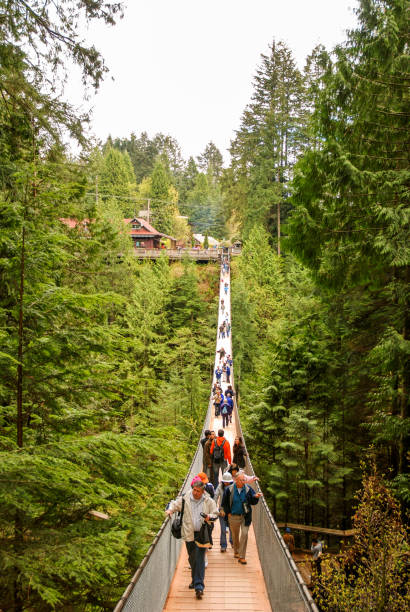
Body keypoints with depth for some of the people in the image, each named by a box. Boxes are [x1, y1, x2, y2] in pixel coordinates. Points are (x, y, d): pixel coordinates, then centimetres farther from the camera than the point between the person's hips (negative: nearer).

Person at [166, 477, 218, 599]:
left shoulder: (208, 501, -1)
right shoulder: (185, 498, -1)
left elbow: (216, 513, 9)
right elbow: (175, 504, 11)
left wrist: (209, 517, -12)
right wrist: (170, 509, -10)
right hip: (189, 534, 2)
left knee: (200, 559, -9)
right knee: (192, 558, 13)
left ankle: (199, 586, -9)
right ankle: (195, 579, 34)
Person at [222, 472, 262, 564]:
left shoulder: (248, 489, -5)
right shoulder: (229, 489, -6)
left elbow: (253, 502, 0)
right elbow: (224, 503, 4)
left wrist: (256, 497, -20)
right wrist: (228, 513, 0)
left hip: (245, 516, 0)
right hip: (233, 517, 0)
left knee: (244, 534, -9)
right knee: (235, 535, 14)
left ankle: (242, 556, -2)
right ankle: (236, 551, 37)